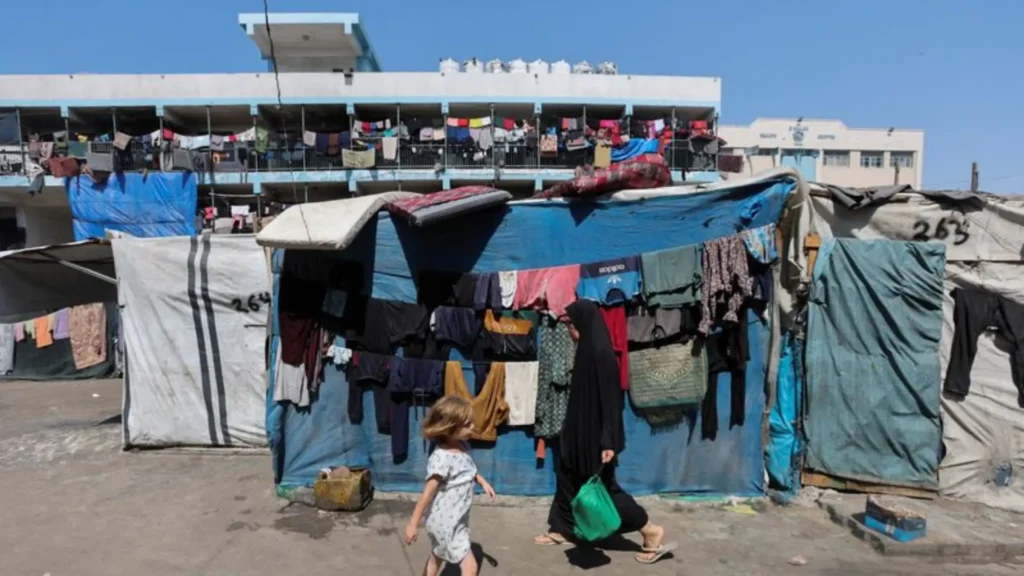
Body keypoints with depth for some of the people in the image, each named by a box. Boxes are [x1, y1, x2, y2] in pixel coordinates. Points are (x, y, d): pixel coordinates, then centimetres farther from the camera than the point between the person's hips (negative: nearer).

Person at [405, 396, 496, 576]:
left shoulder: (463, 446, -3)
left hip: (458, 520, 9)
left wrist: (483, 482, 7)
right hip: (446, 523, -9)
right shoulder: (441, 457, -29)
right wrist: (413, 523, -19)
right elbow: (428, 492, -25)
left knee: (436, 558, 26)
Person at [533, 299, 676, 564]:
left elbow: (610, 398, -24)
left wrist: (608, 441, -25)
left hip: (595, 434, -9)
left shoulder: (600, 353, -22)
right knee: (567, 475, 16)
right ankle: (560, 529, 31)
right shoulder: (587, 351, 7)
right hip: (582, 430, 9)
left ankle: (651, 532, 15)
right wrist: (572, 430, 22)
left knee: (603, 485, 2)